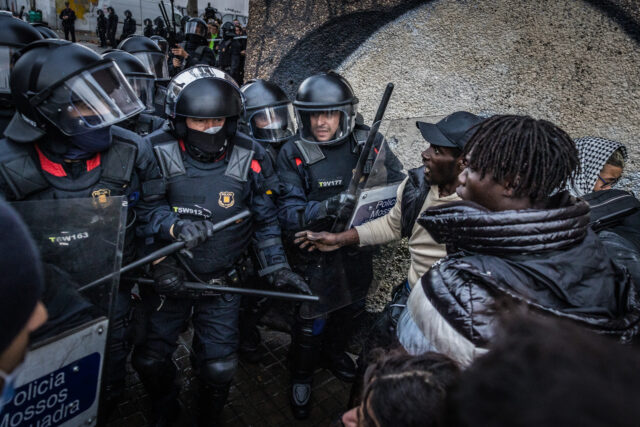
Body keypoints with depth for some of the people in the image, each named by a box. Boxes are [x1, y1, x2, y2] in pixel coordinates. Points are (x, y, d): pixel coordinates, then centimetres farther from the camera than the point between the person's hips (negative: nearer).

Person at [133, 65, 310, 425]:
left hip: (222, 285, 0)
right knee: (150, 359, 14)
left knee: (219, 367, 6)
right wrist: (159, 264, -13)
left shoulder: (250, 158, -10)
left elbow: (265, 220, -2)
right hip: (168, 281, 1)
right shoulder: (156, 153, -12)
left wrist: (277, 266, -9)